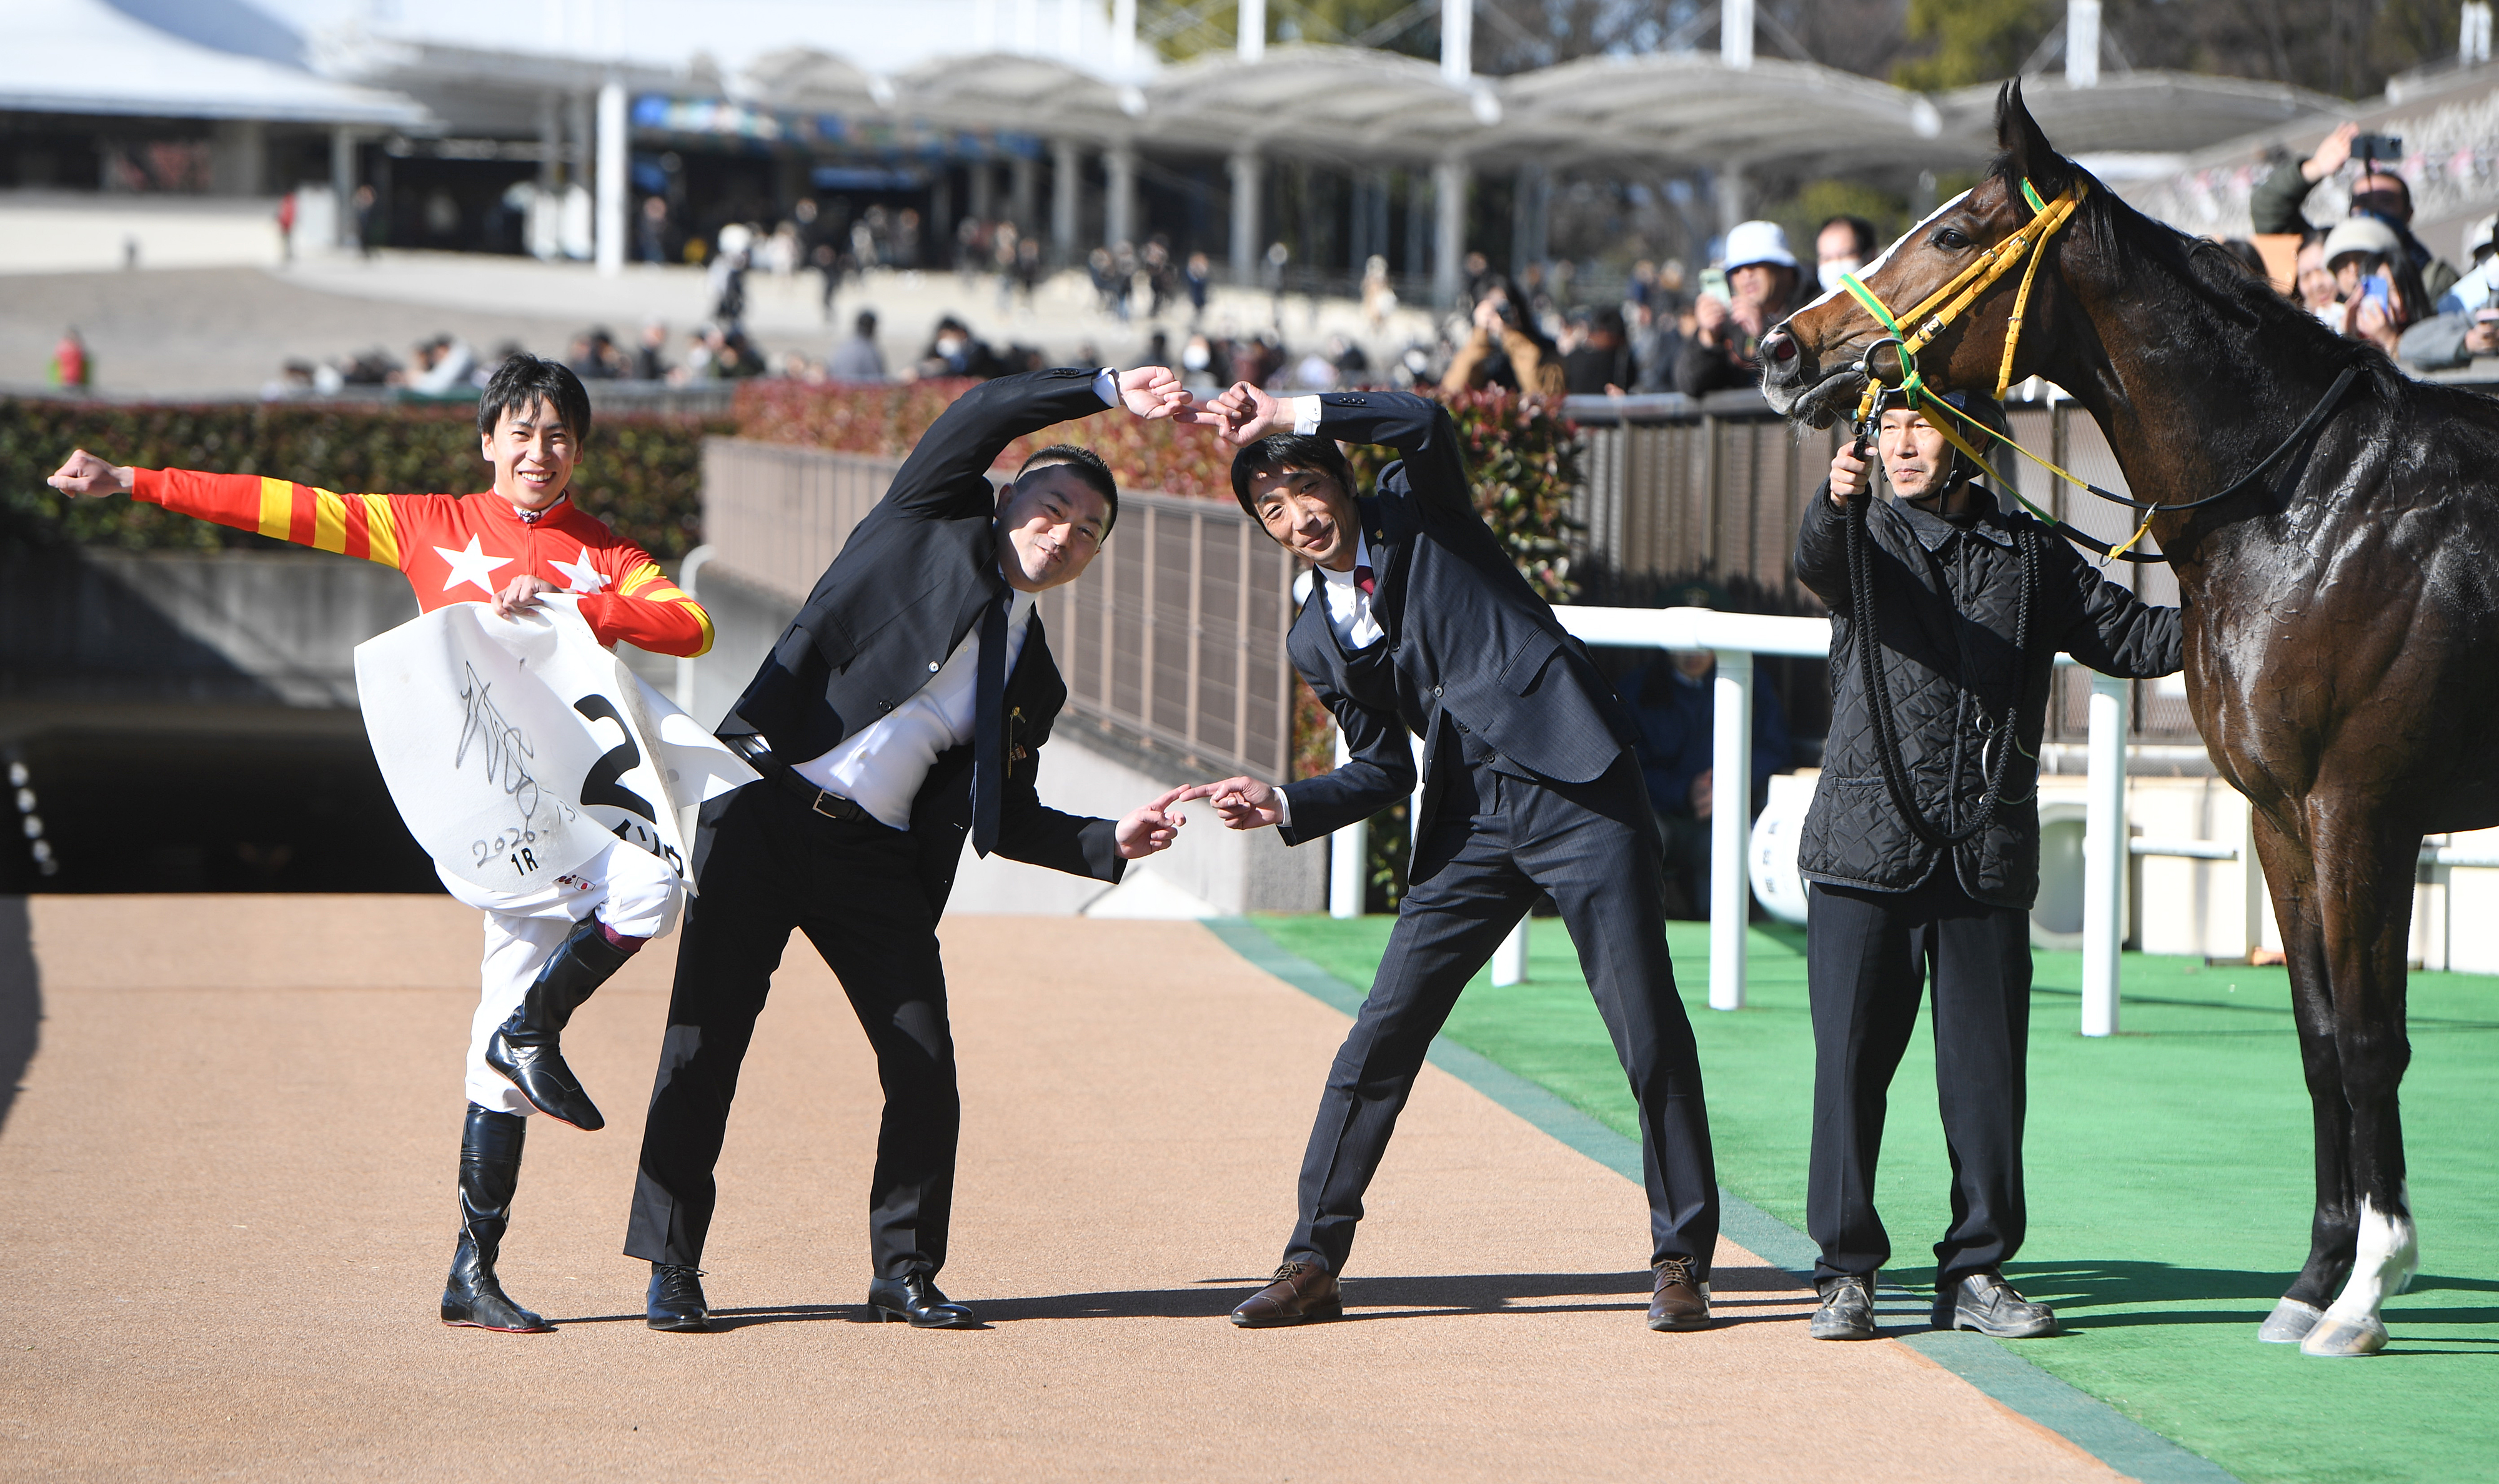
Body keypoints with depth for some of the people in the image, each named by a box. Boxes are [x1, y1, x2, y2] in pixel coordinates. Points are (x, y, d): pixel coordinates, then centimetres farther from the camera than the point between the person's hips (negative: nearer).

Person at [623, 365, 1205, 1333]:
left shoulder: (1033, 683, 18)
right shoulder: (932, 522, 7)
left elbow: (1008, 819, 16)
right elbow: (980, 415, -7)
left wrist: (1113, 843, 2)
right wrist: (1108, 393, -10)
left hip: (879, 860, 5)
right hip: (765, 809, -4)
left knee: (927, 1067, -5)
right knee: (704, 1043, -4)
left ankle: (905, 1273, 11)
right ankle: (672, 1271, 7)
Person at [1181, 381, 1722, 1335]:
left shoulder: (1418, 511, 5)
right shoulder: (1317, 639, 15)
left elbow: (1429, 426, -17)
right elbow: (1385, 772, 16)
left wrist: (1292, 418, -14)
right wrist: (1282, 807, 0)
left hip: (1580, 797, -5)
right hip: (1470, 821, 5)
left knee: (1650, 1035, -6)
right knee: (1382, 1034, -2)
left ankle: (1683, 1259, 6)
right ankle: (1313, 1263, 6)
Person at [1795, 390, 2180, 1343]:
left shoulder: (2030, 555, 12)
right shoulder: (1869, 539, 4)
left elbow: (2130, 637, 12)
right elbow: (1818, 565, -18)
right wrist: (1836, 503, -41)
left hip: (1989, 860, 2)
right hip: (1867, 850, -2)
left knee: (1988, 1069, 3)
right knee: (1850, 1061, -1)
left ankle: (1977, 1271, 13)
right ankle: (1846, 1271, 7)